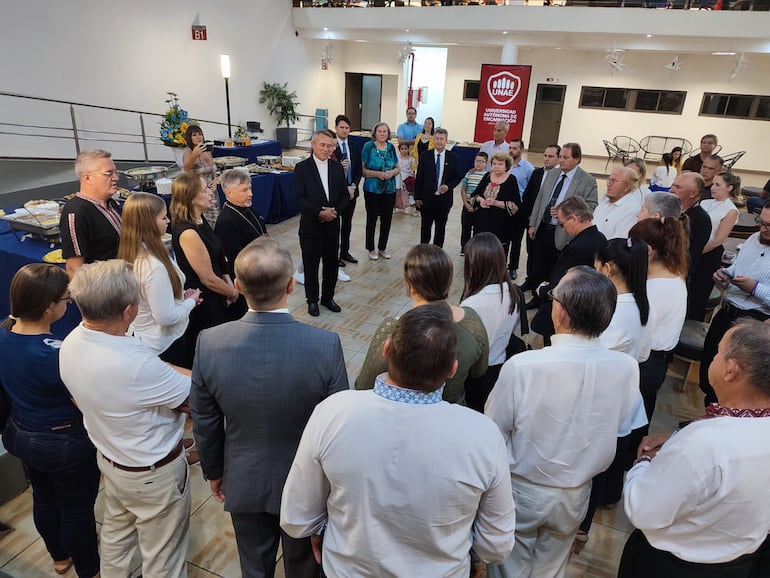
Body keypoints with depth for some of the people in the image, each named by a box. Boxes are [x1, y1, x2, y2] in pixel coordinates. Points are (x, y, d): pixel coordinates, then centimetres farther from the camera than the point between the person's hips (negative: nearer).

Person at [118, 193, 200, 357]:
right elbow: (166, 317, -26)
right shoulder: (154, 267, -30)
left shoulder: (132, 256, -2)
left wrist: (181, 294, 2)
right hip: (163, 346, -9)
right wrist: (192, 300, -11)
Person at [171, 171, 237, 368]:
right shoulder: (188, 233, -27)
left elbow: (217, 258, 12)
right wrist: (232, 293, -4)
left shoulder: (200, 219, 1)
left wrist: (228, 282, -1)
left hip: (213, 299, 9)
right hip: (202, 303, -9)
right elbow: (208, 279, -21)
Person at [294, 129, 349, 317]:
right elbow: (299, 198, -12)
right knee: (311, 266, 8)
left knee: (332, 264, 11)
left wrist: (335, 211, -13)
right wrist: (319, 213, -21)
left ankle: (328, 297, 30)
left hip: (332, 225, 4)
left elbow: (345, 196, 6)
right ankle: (312, 300, 24)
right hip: (311, 226, -3)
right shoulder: (302, 168, -6)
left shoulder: (337, 167, 6)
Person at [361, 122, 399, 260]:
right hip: (372, 190, -4)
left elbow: (397, 168, 11)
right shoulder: (368, 147, -6)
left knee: (387, 220, 9)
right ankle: (371, 249, 20)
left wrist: (392, 172, -10)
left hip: (389, 190, 4)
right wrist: (378, 173, -22)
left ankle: (382, 248, 26)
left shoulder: (391, 148, 6)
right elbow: (363, 170, -10)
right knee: (372, 219, 5)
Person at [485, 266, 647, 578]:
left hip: (522, 490, -3)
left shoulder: (522, 366, -33)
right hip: (575, 494, 3)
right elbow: (626, 429, -4)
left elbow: (495, 431, -19)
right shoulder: (626, 368, -21)